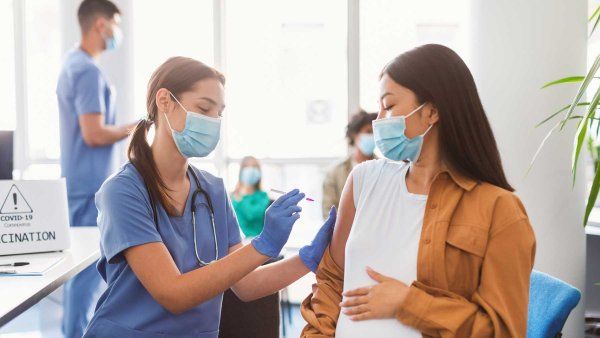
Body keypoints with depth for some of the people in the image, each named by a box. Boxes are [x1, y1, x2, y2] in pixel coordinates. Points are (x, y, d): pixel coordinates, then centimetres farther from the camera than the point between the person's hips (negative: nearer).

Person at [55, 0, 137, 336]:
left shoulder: (72, 65, 14)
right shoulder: (89, 72, -18)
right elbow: (94, 134, -24)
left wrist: (122, 128, 14)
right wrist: (132, 130, -10)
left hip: (80, 182, 10)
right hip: (92, 186, -10)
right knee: (90, 266, -5)